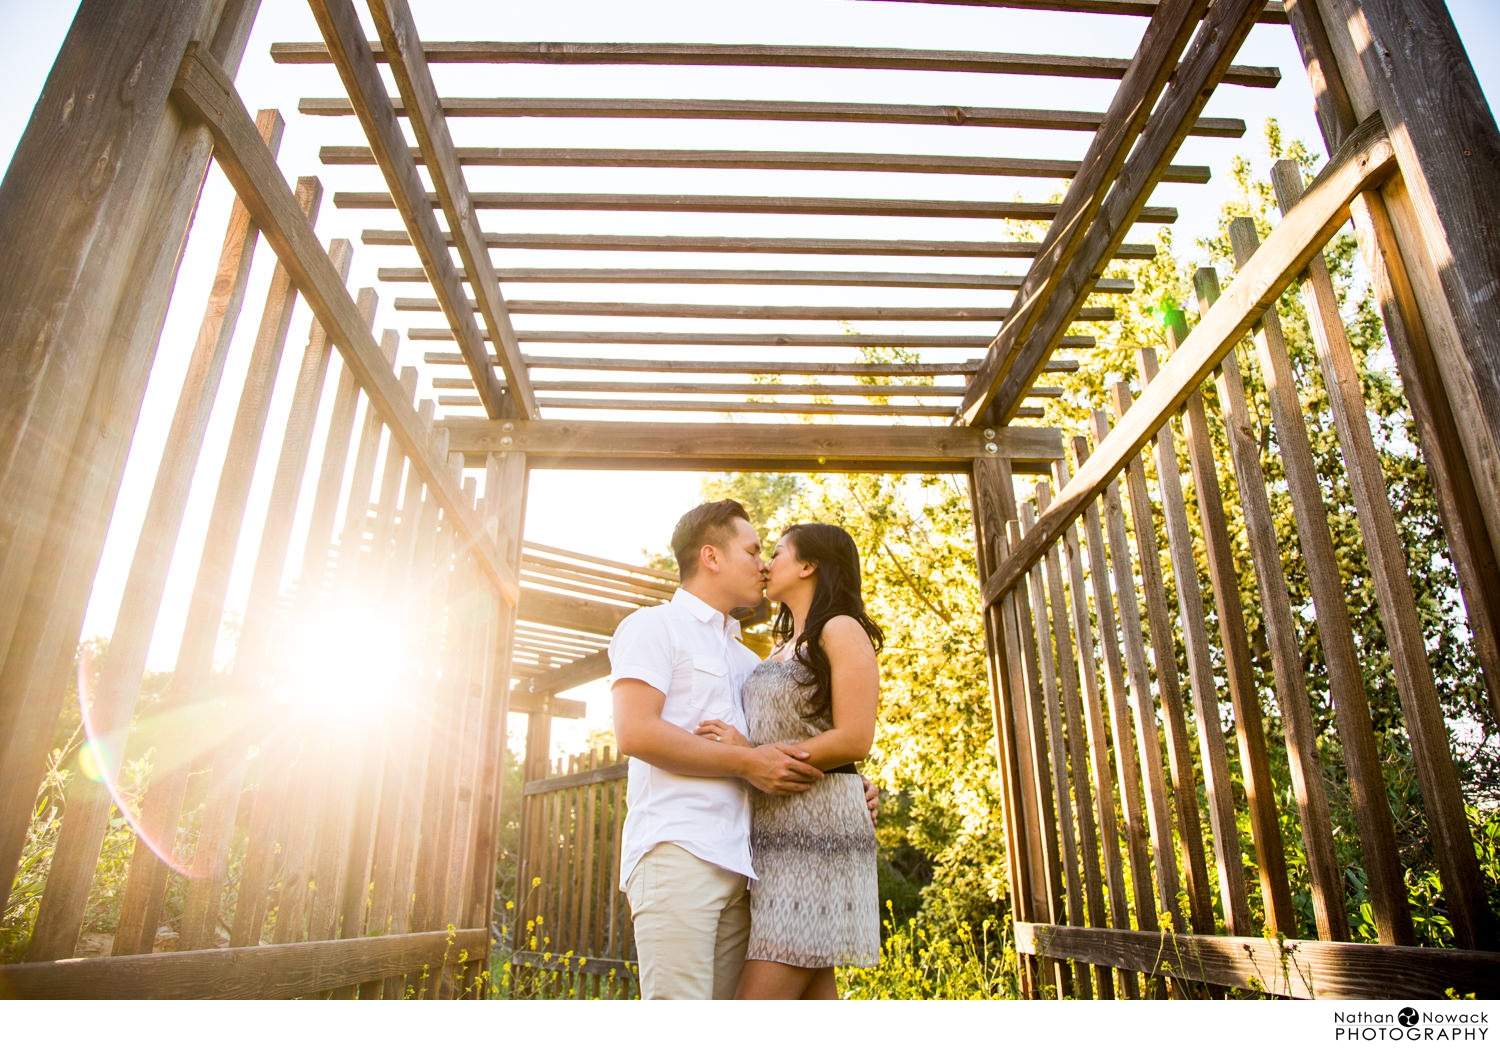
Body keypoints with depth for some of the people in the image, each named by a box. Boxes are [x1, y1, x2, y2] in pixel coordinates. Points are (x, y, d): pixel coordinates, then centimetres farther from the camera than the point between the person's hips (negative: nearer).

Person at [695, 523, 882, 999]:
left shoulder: (842, 630, -3)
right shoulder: (784, 647, 22)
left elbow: (854, 740, -13)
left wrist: (752, 753, -14)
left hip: (817, 829, -8)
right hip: (772, 829, 8)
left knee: (764, 993, -13)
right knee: (812, 993, 7)